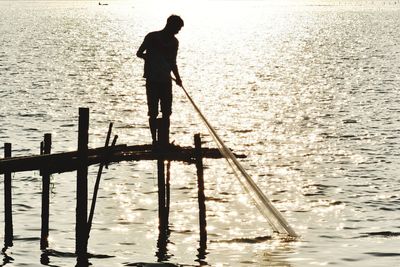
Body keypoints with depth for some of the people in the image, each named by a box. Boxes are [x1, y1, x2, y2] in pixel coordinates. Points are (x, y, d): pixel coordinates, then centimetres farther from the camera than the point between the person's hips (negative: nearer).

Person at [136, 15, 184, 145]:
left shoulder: (174, 41, 8)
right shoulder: (152, 37, -6)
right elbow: (139, 53, 1)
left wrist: (177, 77, 2)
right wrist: (151, 57, -13)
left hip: (166, 80, 4)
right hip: (152, 80, -4)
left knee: (166, 113, 3)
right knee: (153, 113, -3)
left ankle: (165, 140, 7)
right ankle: (154, 140, 3)